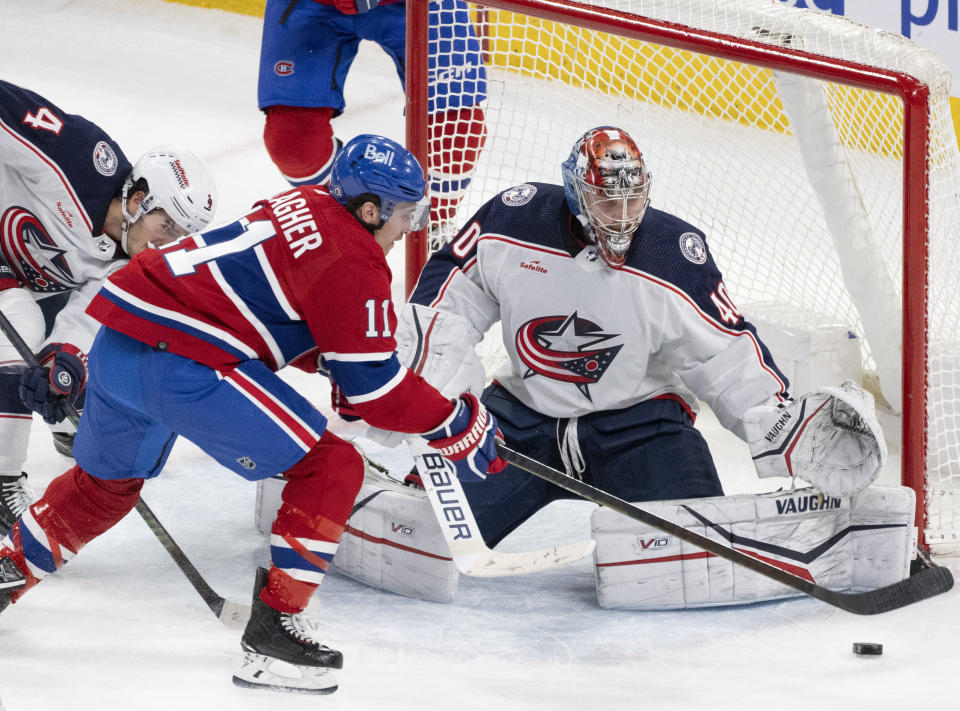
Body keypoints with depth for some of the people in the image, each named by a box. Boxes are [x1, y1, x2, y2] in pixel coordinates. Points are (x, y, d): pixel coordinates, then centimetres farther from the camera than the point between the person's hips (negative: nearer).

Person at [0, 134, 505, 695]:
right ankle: (273, 632, -2)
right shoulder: (353, 264, -9)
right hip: (182, 367, -9)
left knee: (106, 480, 33)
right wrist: (461, 425, 3)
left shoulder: (306, 206, 18)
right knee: (332, 468, -2)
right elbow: (374, 389, -7)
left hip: (115, 341, 10)